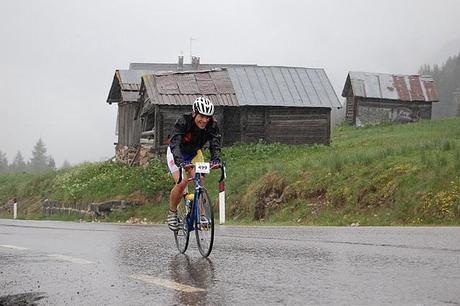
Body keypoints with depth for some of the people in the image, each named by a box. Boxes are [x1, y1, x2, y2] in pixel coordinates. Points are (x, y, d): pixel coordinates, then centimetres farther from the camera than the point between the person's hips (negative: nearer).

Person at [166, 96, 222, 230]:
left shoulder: (212, 125, -23)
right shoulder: (183, 121, -34)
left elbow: (215, 144, -31)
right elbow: (175, 144, -44)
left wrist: (216, 159, -52)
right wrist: (181, 162, -61)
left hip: (194, 154, 4)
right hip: (177, 154, -4)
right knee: (181, 183, -21)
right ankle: (172, 213, -1)